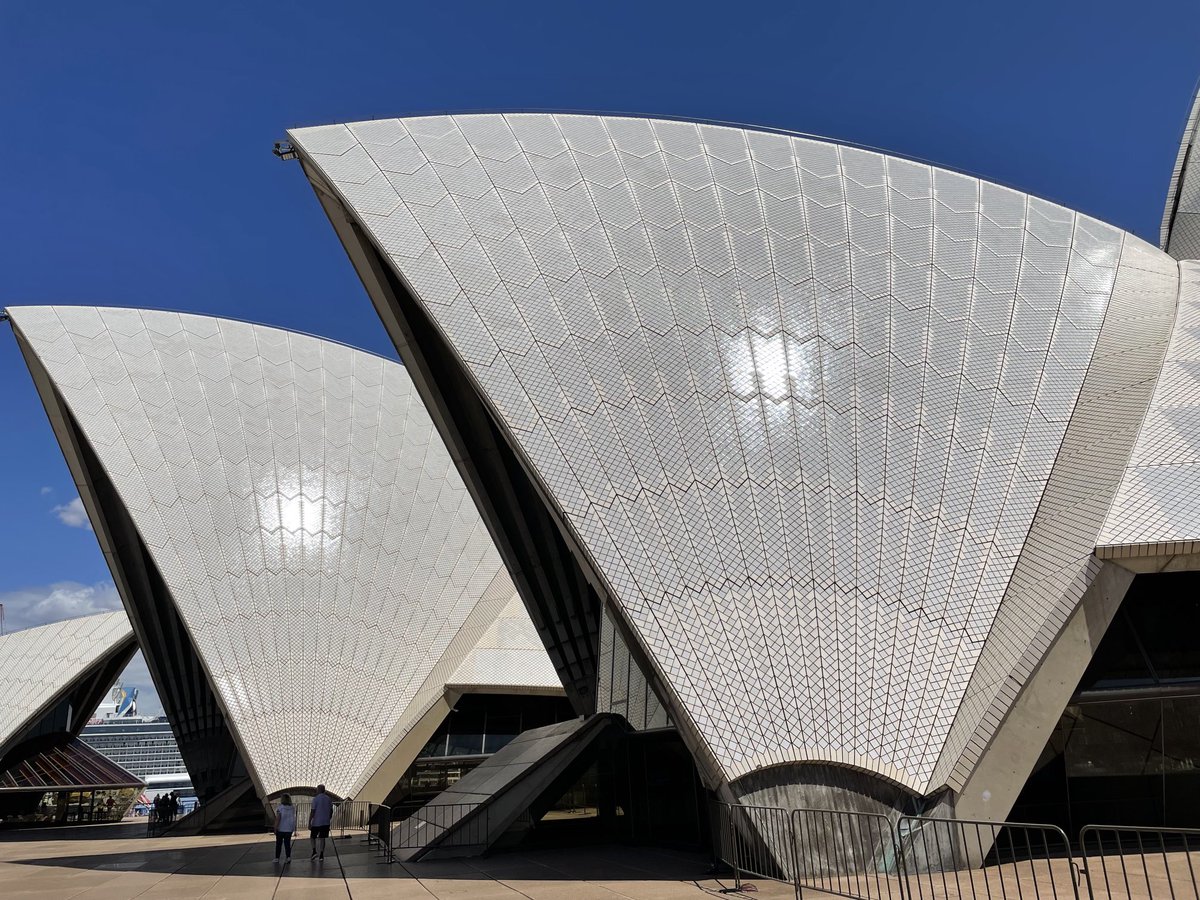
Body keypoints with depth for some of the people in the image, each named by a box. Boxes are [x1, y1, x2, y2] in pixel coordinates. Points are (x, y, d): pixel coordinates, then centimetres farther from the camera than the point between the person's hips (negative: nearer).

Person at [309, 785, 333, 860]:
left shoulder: (316, 799, -9)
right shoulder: (329, 799, 7)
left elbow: (312, 812, -12)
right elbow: (331, 811, 11)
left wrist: (309, 823, -8)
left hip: (316, 822, -4)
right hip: (326, 822, 4)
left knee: (312, 837, 13)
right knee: (322, 838, 8)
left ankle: (314, 851, -2)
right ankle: (321, 855, 4)